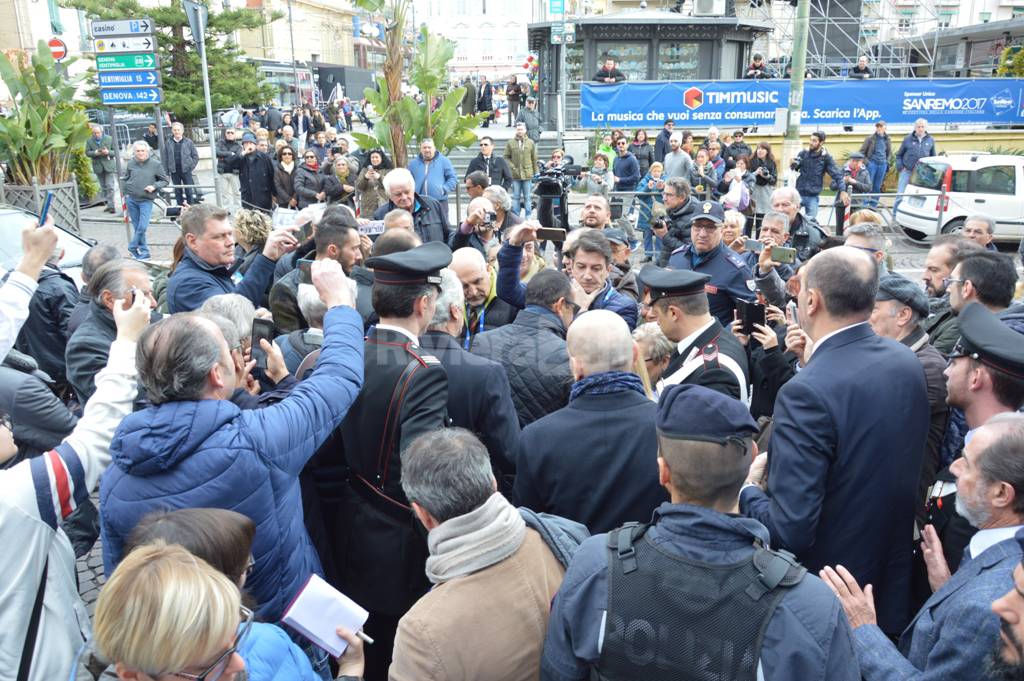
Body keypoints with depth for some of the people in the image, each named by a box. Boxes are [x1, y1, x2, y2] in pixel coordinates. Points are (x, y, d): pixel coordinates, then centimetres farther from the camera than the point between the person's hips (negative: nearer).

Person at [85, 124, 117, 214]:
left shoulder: (110, 139, -1)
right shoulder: (89, 141, 3)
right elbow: (87, 152, 3)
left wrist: (108, 152, -18)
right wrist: (95, 153, -17)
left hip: (109, 166, -3)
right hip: (98, 167, 3)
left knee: (110, 186, -10)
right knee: (104, 187, 11)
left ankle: (111, 206, -11)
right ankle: (108, 204, 18)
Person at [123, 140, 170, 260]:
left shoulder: (155, 164, -5)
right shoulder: (130, 163, 2)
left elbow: (165, 181, 2)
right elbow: (125, 179, 16)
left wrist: (154, 187, -14)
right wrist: (125, 194, 8)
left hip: (146, 201, -3)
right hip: (131, 199, 3)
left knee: (142, 227, -12)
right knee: (137, 227, 6)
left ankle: (132, 248, 8)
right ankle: (144, 252, 15)